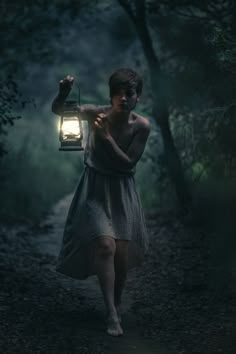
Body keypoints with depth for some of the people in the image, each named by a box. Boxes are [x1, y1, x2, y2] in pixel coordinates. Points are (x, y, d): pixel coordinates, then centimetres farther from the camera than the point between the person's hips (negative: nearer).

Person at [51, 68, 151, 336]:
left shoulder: (142, 126, -12)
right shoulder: (96, 113, -13)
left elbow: (128, 163, -15)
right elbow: (57, 110, -12)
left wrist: (106, 136, -26)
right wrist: (64, 93, -34)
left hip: (122, 191, 2)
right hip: (95, 188, -2)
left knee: (123, 252, 2)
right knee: (106, 245, -18)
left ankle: (117, 306, 27)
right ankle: (112, 314, -13)